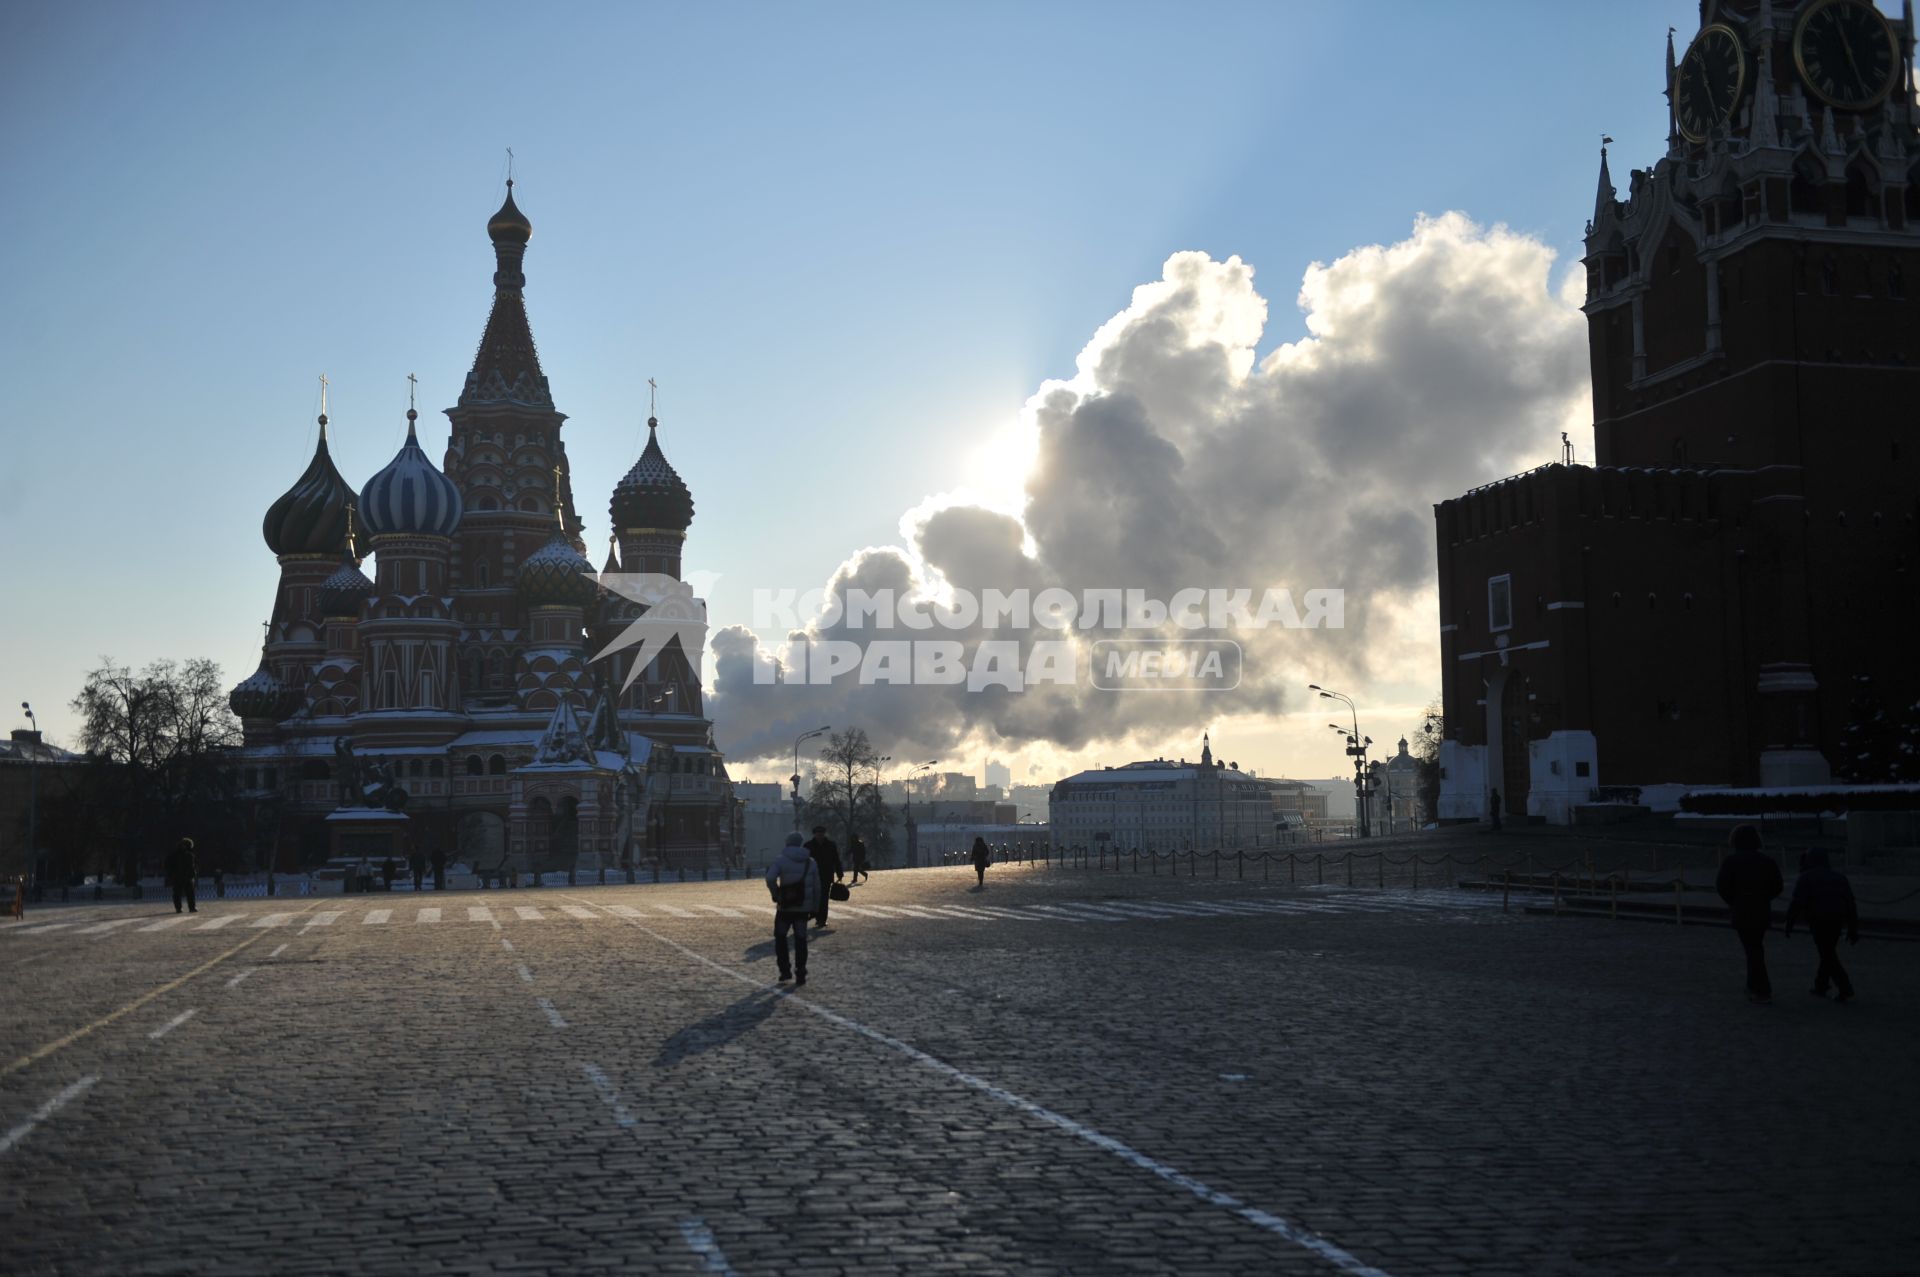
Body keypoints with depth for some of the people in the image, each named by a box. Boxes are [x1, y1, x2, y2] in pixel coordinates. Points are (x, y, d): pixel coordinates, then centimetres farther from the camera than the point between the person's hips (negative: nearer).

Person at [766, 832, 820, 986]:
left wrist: (775, 896, -8)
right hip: (804, 907, 2)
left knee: (780, 937, 16)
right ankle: (800, 975, 4)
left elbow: (770, 878, -22)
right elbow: (817, 887, 7)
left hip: (785, 906, -2)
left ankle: (785, 971, 13)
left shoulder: (781, 861, -4)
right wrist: (815, 907, 13)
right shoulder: (811, 862, 7)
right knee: (800, 940, 7)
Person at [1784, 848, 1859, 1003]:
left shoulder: (1806, 877, -1)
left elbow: (1798, 903, -12)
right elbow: (1851, 904, 9)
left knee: (1828, 956, -1)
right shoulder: (1838, 876, 14)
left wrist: (1788, 925, -8)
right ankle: (1820, 987, 27)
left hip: (1819, 921, -6)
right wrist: (1853, 930, 11)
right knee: (1829, 953, 20)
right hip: (1837, 921, 6)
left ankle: (1846, 991, -9)